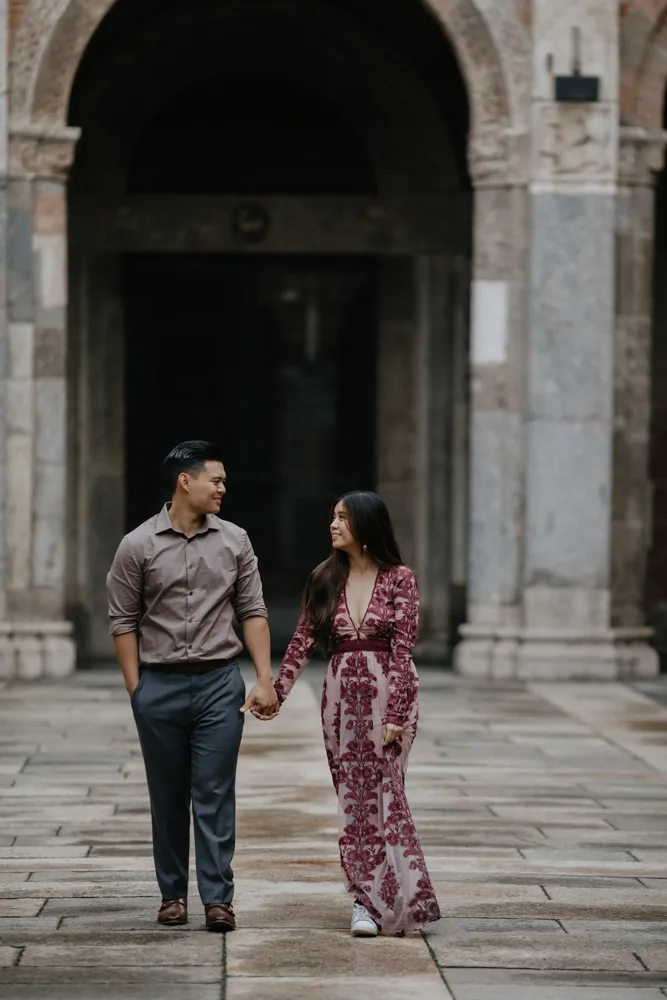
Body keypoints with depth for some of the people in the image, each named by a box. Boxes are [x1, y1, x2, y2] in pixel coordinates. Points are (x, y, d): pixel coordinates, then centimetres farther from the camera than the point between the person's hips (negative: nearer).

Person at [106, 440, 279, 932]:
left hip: (219, 683, 1)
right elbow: (123, 622, 1)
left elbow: (253, 613, 5)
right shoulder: (138, 546, -1)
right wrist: (136, 690, -3)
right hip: (160, 684, 0)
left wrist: (265, 681, -2)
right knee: (168, 796, 8)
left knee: (215, 794, -3)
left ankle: (218, 897, -2)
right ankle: (173, 894, 18)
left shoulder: (234, 542, 4)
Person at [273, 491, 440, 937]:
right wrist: (276, 693, -1)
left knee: (385, 793, -8)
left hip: (389, 694, -4)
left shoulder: (399, 578, -4)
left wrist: (395, 713, -14)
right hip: (342, 696, 4)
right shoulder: (325, 580, 9)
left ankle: (376, 900, -4)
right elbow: (303, 643, 8)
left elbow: (402, 650, -8)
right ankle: (369, 900, 4)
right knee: (354, 799, 2)